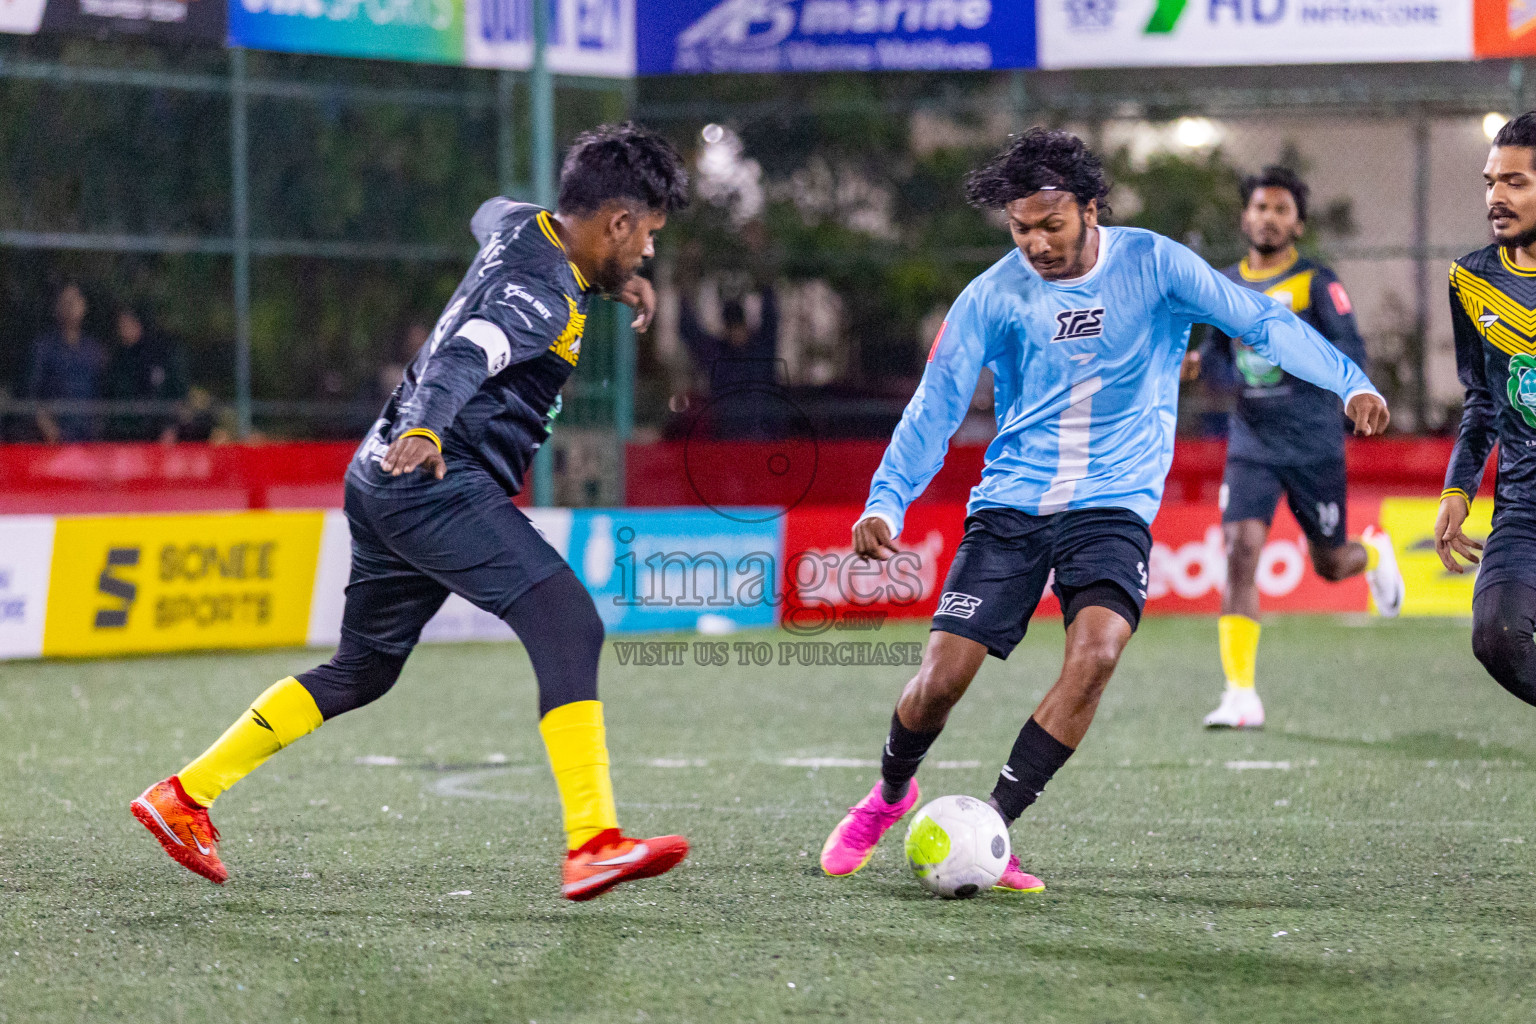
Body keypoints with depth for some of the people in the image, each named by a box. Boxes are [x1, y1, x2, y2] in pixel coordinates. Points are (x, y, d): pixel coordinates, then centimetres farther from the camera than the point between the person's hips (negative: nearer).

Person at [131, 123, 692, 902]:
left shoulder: (521, 226, 13)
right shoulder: (544, 296, -15)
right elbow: (463, 357, -33)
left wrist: (604, 279, 38)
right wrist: (424, 433, -50)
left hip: (389, 483, 11)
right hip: (438, 482, -11)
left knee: (362, 671, 21)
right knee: (568, 625, -21)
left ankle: (183, 797, 26)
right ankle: (591, 845, -31)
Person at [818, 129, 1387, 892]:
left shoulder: (1151, 264, -5)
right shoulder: (992, 298, -5)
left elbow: (1262, 322, -7)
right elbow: (934, 409, -5)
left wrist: (1350, 382, -20)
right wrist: (886, 504, -20)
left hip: (1113, 505, -1)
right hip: (1010, 505, 1)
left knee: (1096, 653, -26)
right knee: (940, 679, -7)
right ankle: (890, 793, 27)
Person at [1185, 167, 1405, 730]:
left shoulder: (1317, 283, -5)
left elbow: (1353, 355, -12)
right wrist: (1199, 362, -2)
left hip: (1314, 445, -2)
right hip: (1252, 444, 2)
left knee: (1330, 565, 9)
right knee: (1241, 550, -16)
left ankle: (1373, 553, 50)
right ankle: (1241, 695, -16)